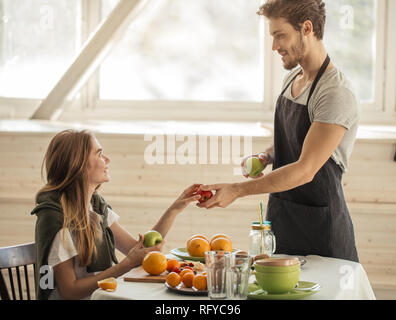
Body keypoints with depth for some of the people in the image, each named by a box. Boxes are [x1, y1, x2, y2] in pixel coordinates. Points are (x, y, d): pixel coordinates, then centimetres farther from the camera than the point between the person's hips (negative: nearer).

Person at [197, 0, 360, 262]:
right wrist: (266, 157, 1)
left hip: (320, 225, -8)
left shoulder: (336, 94, -20)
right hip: (279, 216, 8)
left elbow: (305, 170, -25)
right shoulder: (292, 78, 8)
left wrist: (238, 190, -27)